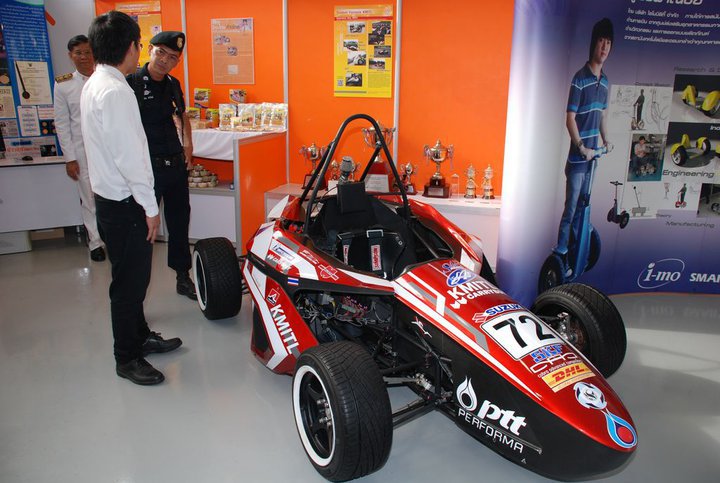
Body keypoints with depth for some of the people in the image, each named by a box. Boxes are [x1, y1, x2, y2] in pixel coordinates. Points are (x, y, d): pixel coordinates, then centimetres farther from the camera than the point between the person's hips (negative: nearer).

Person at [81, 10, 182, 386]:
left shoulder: (94, 84, 12)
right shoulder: (115, 91, -20)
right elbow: (129, 157, -23)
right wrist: (150, 207, -16)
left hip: (110, 198, 10)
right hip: (124, 204, -10)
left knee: (134, 276, 21)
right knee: (129, 282, 3)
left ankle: (140, 337, 37)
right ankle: (127, 359, 18)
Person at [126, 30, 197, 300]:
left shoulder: (173, 85, 10)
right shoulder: (131, 84, -10)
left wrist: (187, 144, 16)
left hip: (176, 164, 7)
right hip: (147, 167, -7)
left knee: (180, 222, 15)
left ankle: (183, 278, 29)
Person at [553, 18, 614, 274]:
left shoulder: (605, 81, 11)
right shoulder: (580, 78, -13)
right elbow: (570, 119, -15)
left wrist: (605, 140, 12)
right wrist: (582, 147, -19)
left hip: (592, 155, 7)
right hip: (577, 158, -7)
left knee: (582, 206, 15)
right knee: (571, 208, -3)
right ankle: (560, 253, 6)